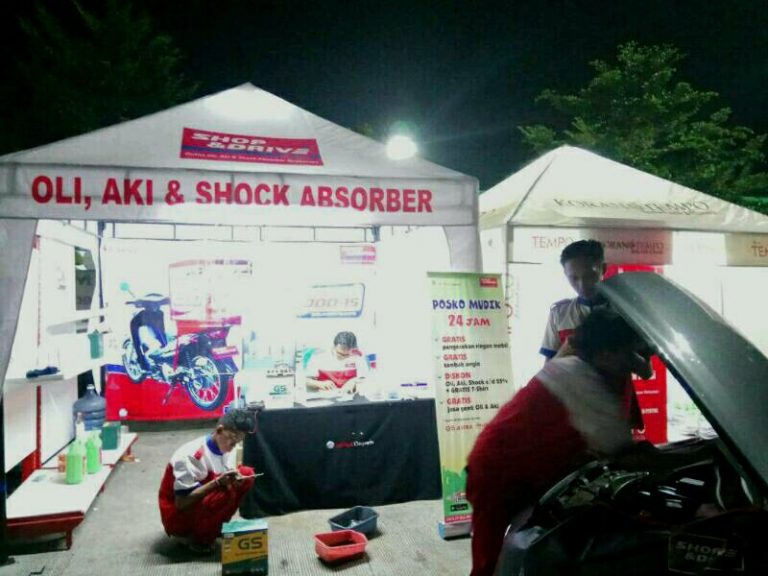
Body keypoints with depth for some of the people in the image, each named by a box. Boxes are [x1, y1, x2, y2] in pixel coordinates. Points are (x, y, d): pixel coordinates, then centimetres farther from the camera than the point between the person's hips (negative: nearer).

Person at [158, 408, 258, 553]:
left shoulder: (225, 449, -5)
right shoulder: (192, 456, -27)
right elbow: (181, 503, -26)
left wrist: (234, 479, -24)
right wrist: (218, 483, -34)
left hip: (203, 502, 7)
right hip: (178, 516, -7)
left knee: (246, 474, -8)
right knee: (226, 491, -32)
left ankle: (215, 527, 3)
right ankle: (200, 538, -7)